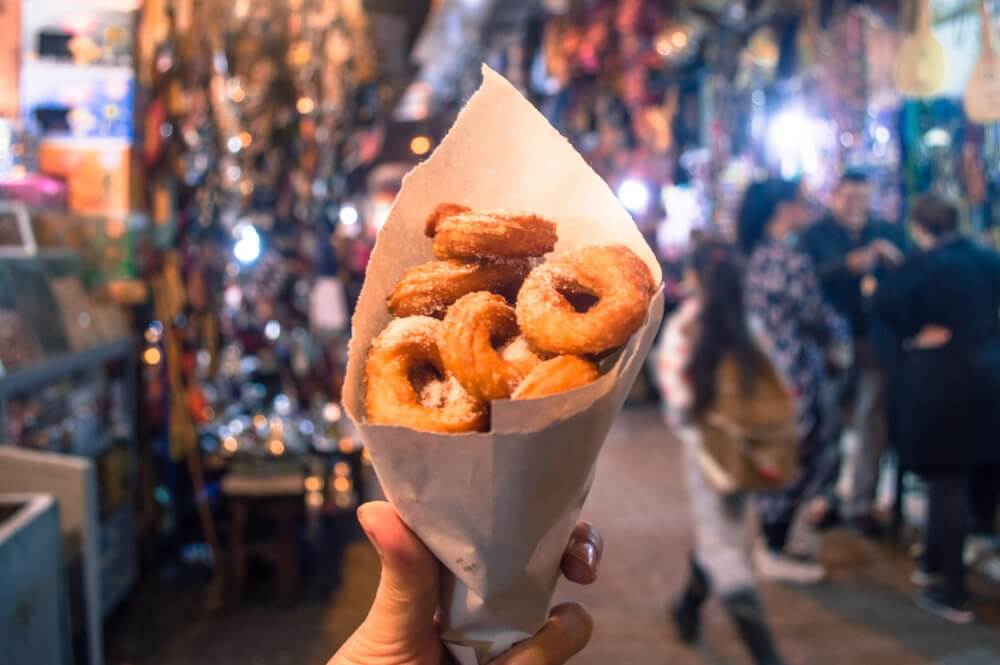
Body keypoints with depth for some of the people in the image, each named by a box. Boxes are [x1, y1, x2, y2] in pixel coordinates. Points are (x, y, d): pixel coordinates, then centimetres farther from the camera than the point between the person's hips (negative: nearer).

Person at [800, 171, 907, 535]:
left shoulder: (888, 234, 9)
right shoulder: (816, 235, 2)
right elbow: (813, 276, -14)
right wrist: (855, 262, -24)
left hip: (874, 340, 1)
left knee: (873, 423, -1)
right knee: (826, 424, 5)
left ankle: (860, 504, 10)